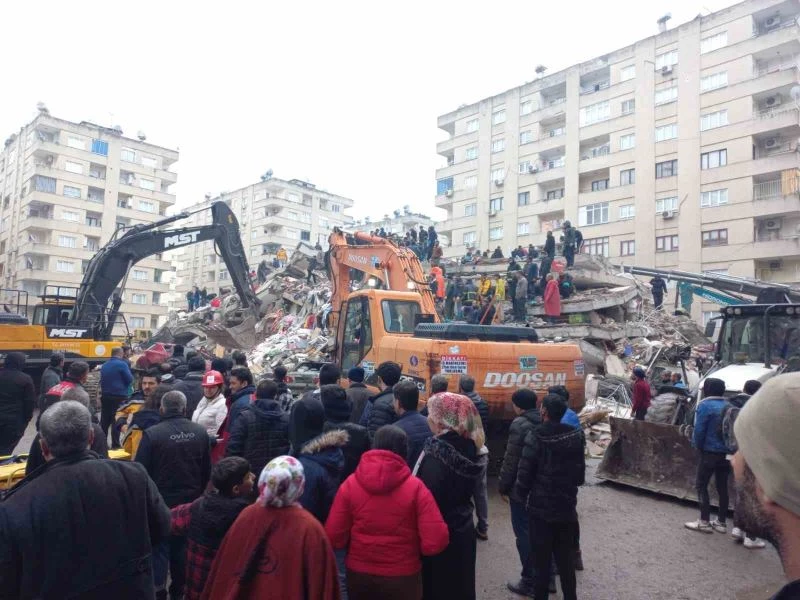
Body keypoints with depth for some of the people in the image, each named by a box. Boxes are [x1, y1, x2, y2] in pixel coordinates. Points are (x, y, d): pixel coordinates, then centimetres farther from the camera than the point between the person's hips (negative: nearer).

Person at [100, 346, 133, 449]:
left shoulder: (104, 365, 9)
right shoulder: (122, 364, -12)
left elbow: (102, 380, 17)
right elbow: (130, 379, -9)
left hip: (105, 396, 6)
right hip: (119, 396, -6)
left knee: (104, 421, 14)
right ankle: (115, 444, -1)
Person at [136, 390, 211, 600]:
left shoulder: (152, 433, -20)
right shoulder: (200, 432, -7)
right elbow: (207, 470, 3)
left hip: (161, 500, -3)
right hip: (190, 500, 4)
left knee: (159, 546, 13)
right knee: (183, 545, 19)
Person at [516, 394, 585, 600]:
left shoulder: (536, 437, -18)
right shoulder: (576, 435, -4)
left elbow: (525, 473, -17)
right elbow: (580, 472, 3)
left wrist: (523, 493, 2)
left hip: (541, 507, -4)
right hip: (567, 506, 4)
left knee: (542, 558, 10)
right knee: (566, 558, 19)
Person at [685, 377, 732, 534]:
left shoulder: (705, 405, -13)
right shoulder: (728, 405, 5)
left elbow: (699, 430, -16)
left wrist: (698, 447, -1)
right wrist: (728, 446, 11)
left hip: (710, 452, -6)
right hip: (726, 453, 7)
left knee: (701, 485, 3)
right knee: (722, 487, 14)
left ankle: (704, 522, 3)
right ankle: (721, 522, 21)